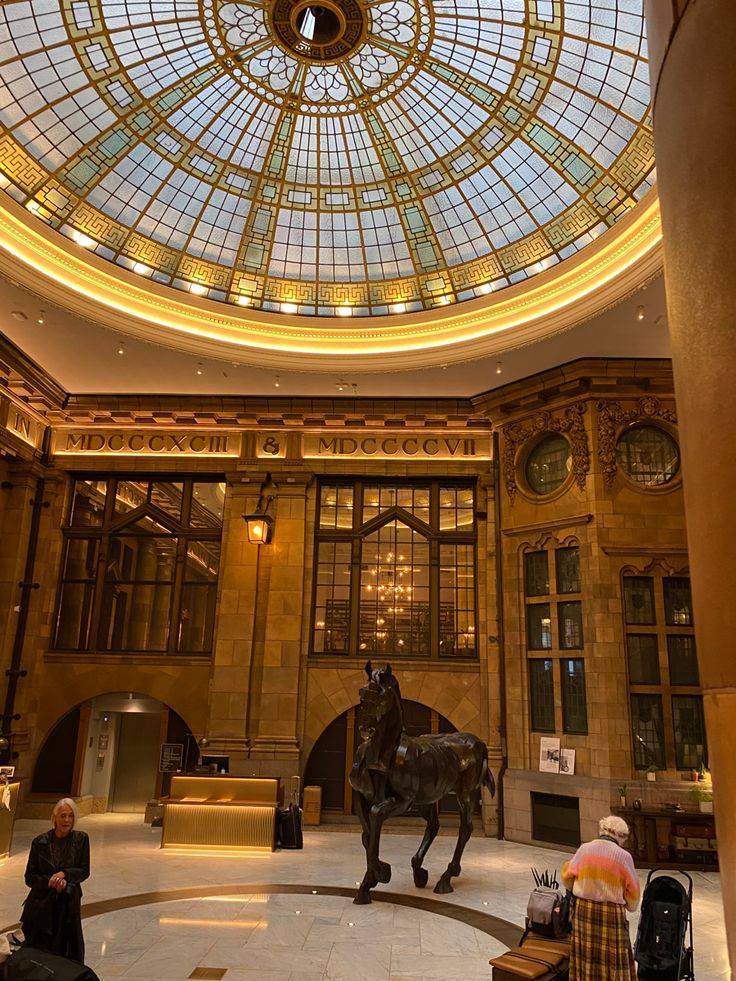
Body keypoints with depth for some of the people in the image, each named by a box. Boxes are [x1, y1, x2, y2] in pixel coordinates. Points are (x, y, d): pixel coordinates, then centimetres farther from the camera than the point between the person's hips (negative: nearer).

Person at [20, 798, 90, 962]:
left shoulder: (81, 839, -2)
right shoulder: (39, 842, -2)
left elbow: (85, 871, 0)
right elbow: (29, 877, 0)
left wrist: (64, 874, -16)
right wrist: (51, 881, -15)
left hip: (68, 905, 0)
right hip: (41, 904, 0)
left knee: (70, 954, 1)